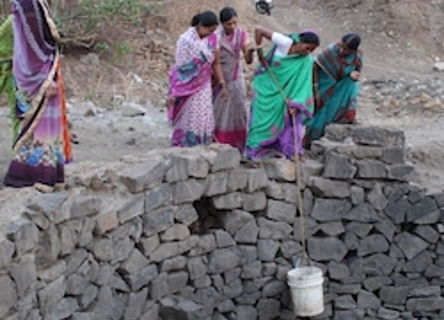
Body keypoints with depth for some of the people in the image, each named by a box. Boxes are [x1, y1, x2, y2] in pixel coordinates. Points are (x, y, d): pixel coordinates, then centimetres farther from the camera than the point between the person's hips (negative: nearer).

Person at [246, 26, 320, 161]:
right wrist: (260, 53, -16)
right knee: (262, 117, 3)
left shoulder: (307, 61, -16)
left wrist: (295, 104, -31)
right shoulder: (285, 42, -25)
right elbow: (258, 30, -21)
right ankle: (255, 151, 14)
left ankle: (292, 152, -3)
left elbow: (303, 84, -20)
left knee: (291, 117, -9)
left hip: (283, 91, 2)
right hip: (267, 85, -2)